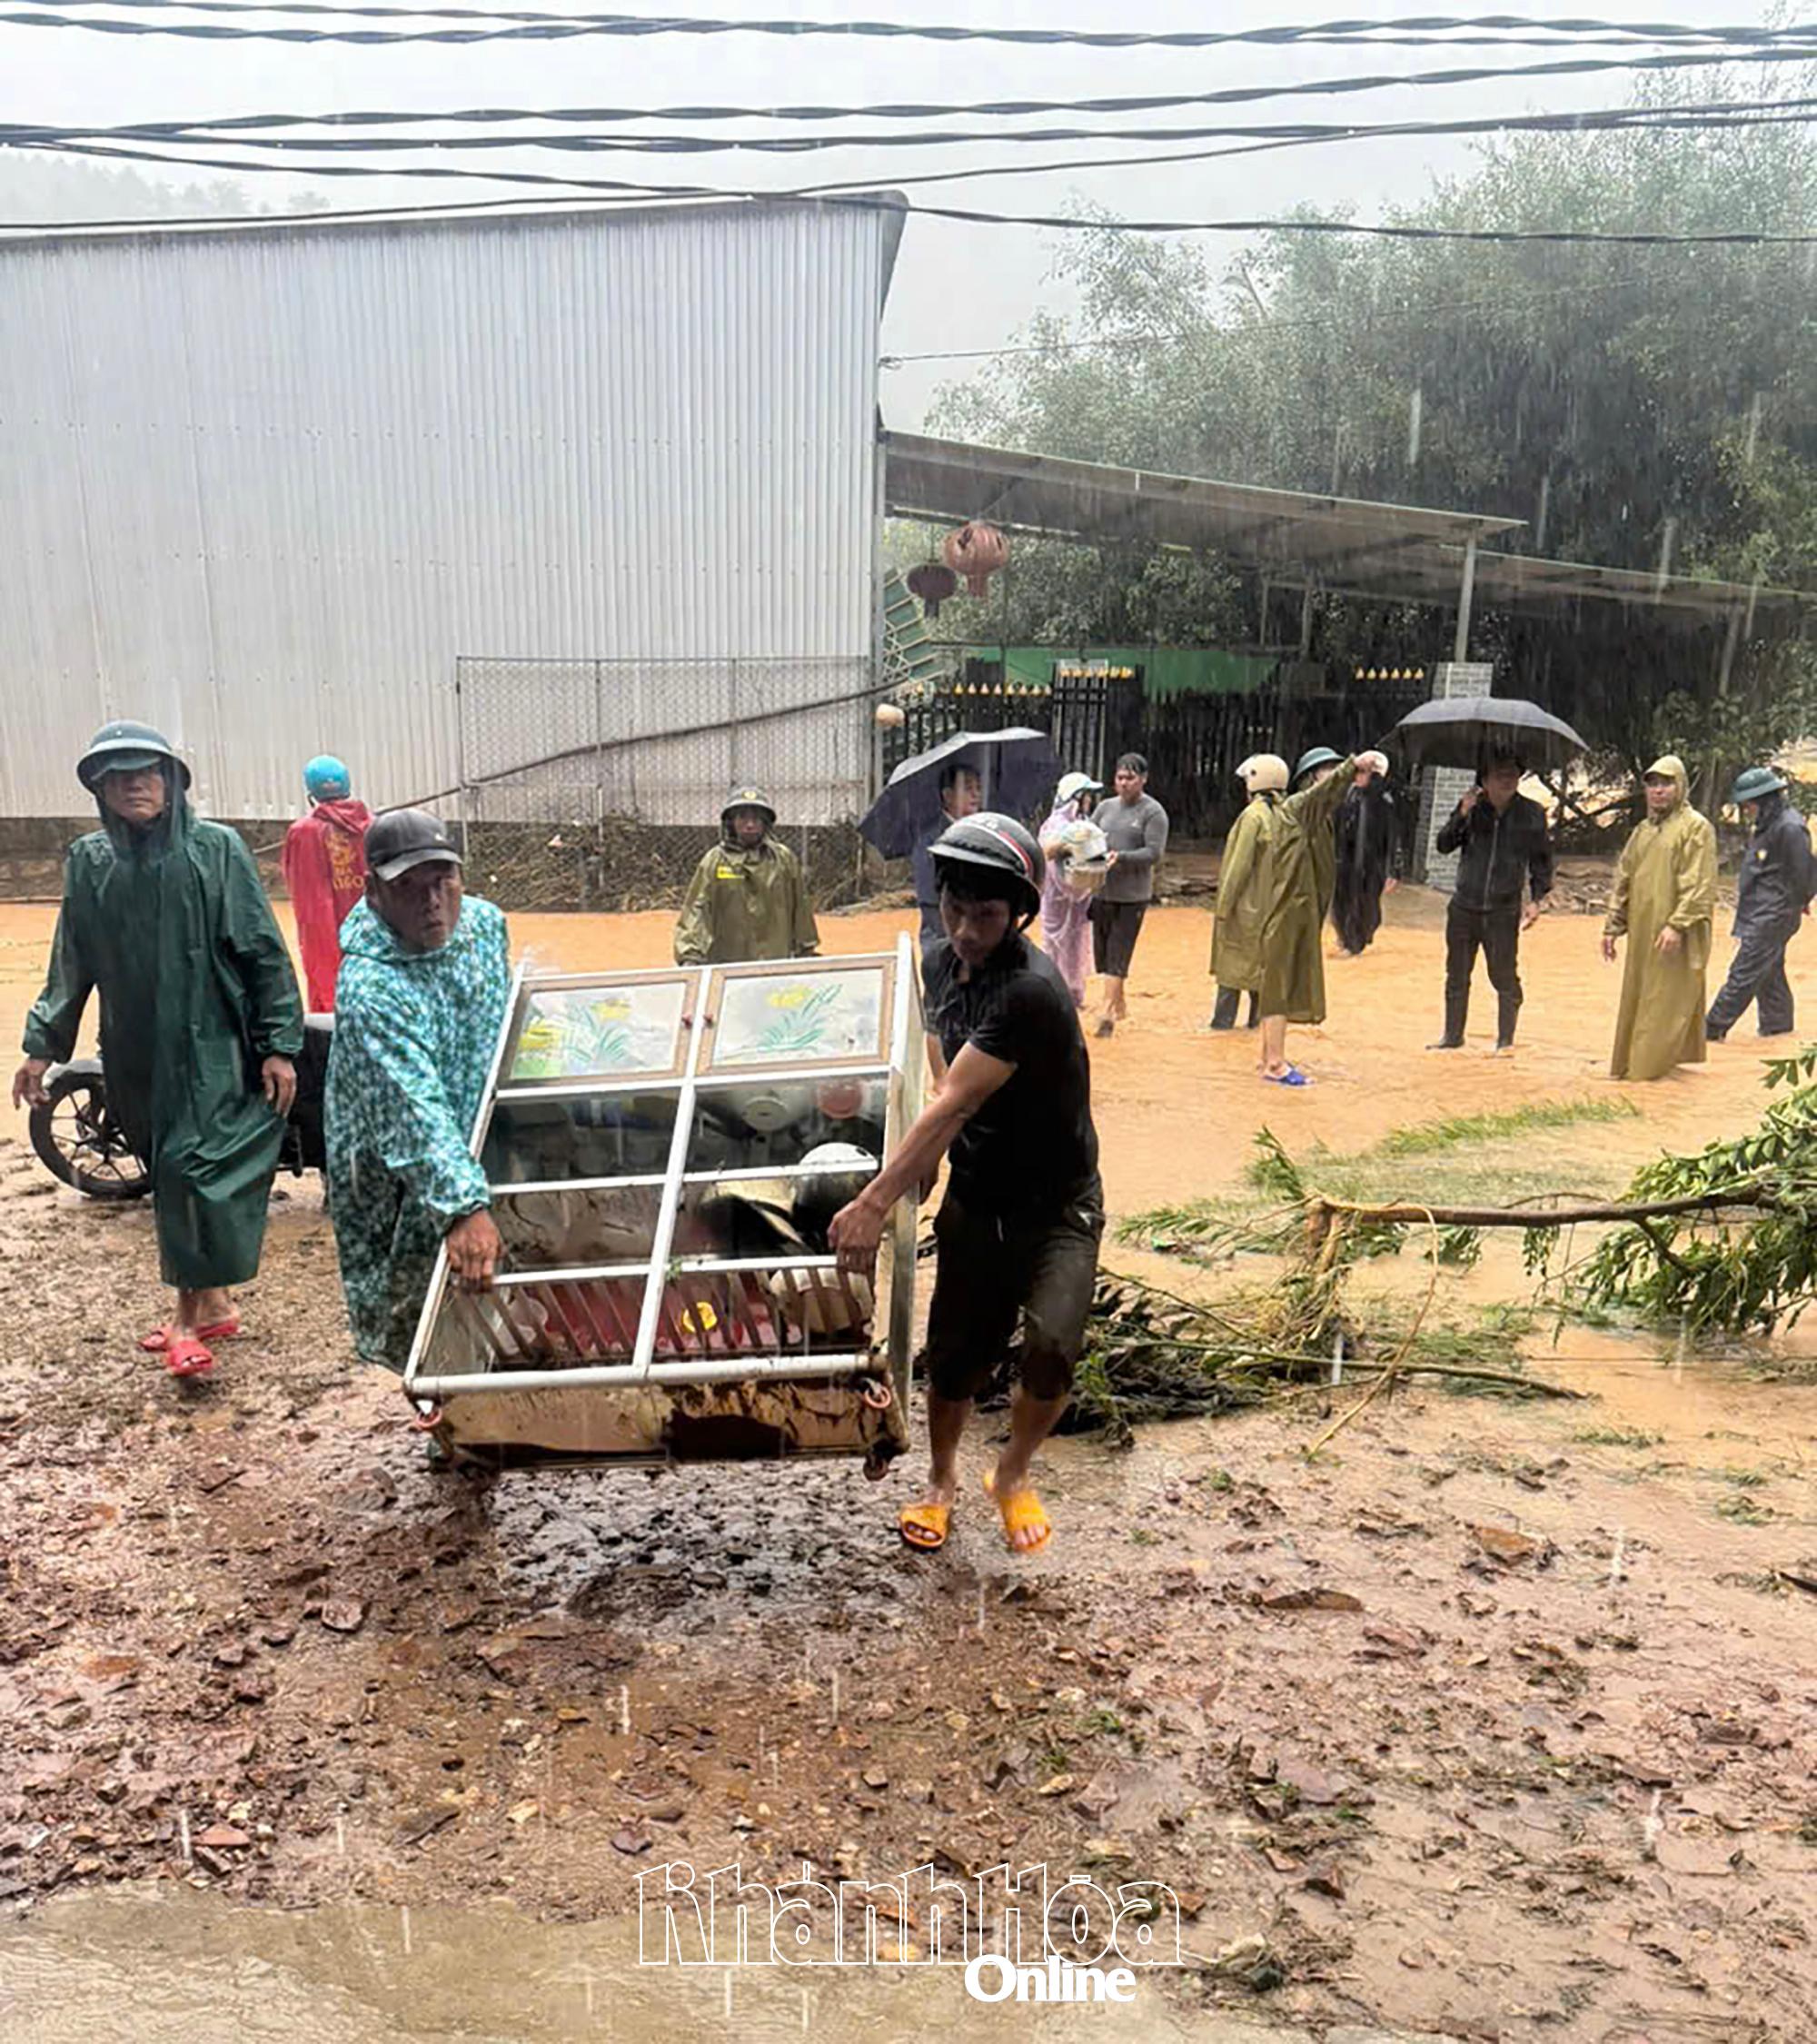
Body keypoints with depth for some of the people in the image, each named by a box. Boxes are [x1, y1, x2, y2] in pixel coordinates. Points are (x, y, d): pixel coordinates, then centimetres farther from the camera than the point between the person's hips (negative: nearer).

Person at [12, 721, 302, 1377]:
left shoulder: (216, 848, -6)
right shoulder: (88, 862, 6)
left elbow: (264, 951, -7)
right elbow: (70, 963, 13)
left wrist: (279, 1045, -11)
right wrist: (43, 1045, 11)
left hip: (211, 1046, -5)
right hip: (134, 1052, 5)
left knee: (190, 1168, -9)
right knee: (170, 1173, 11)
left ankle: (188, 1318, 2)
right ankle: (213, 1304, 23)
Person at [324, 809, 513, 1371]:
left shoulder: (485, 921, -9)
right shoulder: (369, 987, -33)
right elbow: (418, 1113, -42)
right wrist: (465, 1208, -51)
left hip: (477, 1147, 7)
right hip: (396, 1177, -7)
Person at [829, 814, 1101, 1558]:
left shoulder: (1031, 991, -27)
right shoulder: (940, 964, -2)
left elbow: (953, 1106, -30)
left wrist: (874, 1203, -31)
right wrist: (922, 1161, 4)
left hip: (1058, 1205, -5)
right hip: (975, 1199, 5)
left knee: (1050, 1351, -18)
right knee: (955, 1358, 8)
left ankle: (1012, 1475, 12)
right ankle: (941, 1481, 35)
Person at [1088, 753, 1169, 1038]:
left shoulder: (1153, 812, -4)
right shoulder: (1106, 807, 13)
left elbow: (1154, 853, -11)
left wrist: (1121, 857, -24)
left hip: (1132, 895, -5)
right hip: (1102, 890, 6)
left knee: (1118, 954, -7)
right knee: (1102, 953, 10)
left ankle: (1108, 1011, -6)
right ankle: (1120, 1004, 25)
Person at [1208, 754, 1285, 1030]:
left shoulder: (1254, 815, -16)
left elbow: (1240, 864, -18)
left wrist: (1224, 904, -13)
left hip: (1247, 904, -7)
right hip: (1271, 906, 7)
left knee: (1232, 966, 0)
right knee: (1262, 965, 14)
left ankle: (1222, 1023, 3)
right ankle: (1258, 1020, 19)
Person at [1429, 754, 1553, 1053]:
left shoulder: (1532, 814, 0)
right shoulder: (1472, 808, 3)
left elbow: (1541, 860, 7)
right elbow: (1443, 845, -3)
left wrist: (1536, 899, -1)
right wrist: (1462, 817, -18)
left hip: (1504, 910, -2)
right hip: (1464, 907, 2)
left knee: (1505, 977, -2)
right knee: (1457, 975, 10)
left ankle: (1505, 1040, 11)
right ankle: (1453, 1036, 23)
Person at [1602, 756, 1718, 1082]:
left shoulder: (1696, 827, -5)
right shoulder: (1642, 831, 17)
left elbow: (1699, 885, -13)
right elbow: (1623, 881, 19)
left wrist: (1678, 925, -20)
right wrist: (1613, 927, 13)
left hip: (1676, 937, -7)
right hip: (1642, 934, 7)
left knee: (1667, 1003, -4)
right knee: (1635, 1000, 10)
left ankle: (1648, 1066, -1)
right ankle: (1628, 1064, 17)